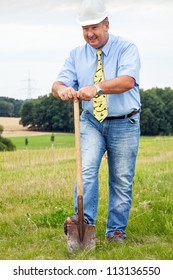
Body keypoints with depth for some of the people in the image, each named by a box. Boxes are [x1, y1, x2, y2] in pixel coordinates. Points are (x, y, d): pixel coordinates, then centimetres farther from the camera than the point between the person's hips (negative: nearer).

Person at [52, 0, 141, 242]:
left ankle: (116, 230, 13)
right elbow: (59, 83, -7)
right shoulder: (77, 55, 4)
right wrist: (61, 89, -34)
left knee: (122, 180, 2)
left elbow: (128, 81, -27)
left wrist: (98, 88, -44)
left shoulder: (126, 48, -9)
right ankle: (84, 218, -21)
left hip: (124, 124, -2)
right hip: (91, 122, 2)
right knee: (87, 168, -19)